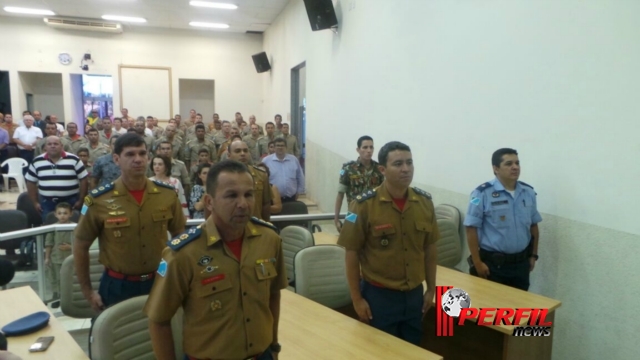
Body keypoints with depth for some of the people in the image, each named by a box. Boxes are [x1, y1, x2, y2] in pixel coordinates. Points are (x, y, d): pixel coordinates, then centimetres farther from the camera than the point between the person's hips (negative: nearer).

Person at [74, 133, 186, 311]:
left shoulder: (168, 194, -7)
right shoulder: (99, 200, -13)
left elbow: (179, 236, 7)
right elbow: (80, 246, -1)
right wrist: (87, 291, 0)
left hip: (159, 282, 2)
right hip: (117, 286, -2)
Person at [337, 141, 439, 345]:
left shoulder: (424, 202, -2)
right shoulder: (364, 205, -16)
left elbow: (430, 248, 7)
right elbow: (352, 253, -10)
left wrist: (431, 289, 10)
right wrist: (356, 298, -8)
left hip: (414, 294, 4)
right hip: (379, 295, -4)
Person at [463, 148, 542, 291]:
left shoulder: (529, 192, 4)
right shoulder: (483, 193, -14)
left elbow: (533, 226, 14)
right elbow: (471, 228, -13)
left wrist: (533, 255, 13)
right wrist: (477, 262, -14)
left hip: (521, 262, 5)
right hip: (492, 264, -5)